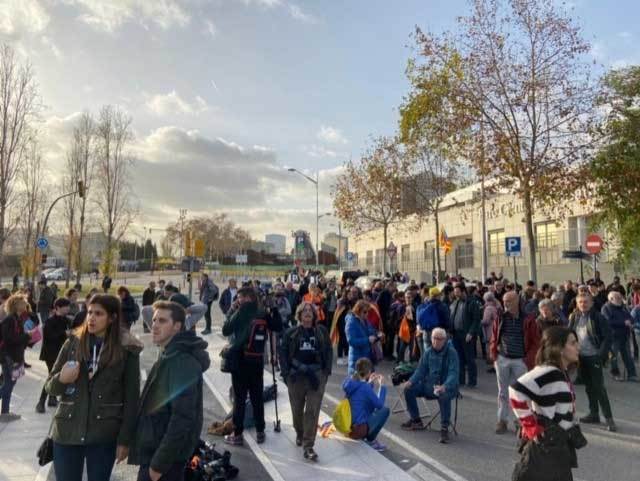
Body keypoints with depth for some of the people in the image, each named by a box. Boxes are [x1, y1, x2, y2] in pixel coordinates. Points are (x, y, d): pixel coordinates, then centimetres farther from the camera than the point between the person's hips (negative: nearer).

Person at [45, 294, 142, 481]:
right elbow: (50, 386, 7)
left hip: (104, 435, -2)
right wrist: (61, 379, -15)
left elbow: (131, 398, -5)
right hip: (67, 431, 3)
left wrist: (125, 439, -7)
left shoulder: (127, 350, -7)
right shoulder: (73, 342, 1)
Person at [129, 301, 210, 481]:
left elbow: (182, 418, -26)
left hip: (165, 456, -10)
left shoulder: (182, 362, -21)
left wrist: (159, 463, -22)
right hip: (155, 450, 10)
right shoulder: (169, 357, 12)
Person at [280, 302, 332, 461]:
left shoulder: (322, 331, 3)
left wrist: (326, 371, -3)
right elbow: (283, 353, 2)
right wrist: (286, 373, -6)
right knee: (297, 410, 15)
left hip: (316, 376, -1)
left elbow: (329, 351, 5)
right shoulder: (291, 333, 1)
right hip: (296, 376, 1)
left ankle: (308, 446, 3)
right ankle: (299, 434, 42)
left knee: (313, 411, -4)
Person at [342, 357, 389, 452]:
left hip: (347, 426, 8)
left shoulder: (349, 382, 2)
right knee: (385, 410, 0)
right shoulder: (365, 387, -21)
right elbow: (379, 405, -8)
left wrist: (370, 383, 18)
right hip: (358, 429, -8)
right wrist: (382, 385, 0)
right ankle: (370, 440, 6)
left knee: (371, 408, 24)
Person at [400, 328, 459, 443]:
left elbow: (453, 373, -22)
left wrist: (444, 387, -40)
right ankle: (416, 420, 11)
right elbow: (421, 370, 7)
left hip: (447, 386, -6)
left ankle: (444, 428, -21)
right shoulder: (428, 352, 3)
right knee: (409, 389, -9)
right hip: (430, 385, 6)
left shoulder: (451, 352, -13)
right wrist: (411, 381, -12)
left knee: (444, 395, -39)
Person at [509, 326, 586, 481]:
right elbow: (516, 391, -33)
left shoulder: (563, 373, 8)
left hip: (561, 448, 10)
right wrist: (532, 427, -24)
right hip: (546, 447, -10)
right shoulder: (547, 372, -22)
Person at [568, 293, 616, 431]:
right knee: (589, 387, 14)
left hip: (594, 357, -5)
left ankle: (609, 418, 4)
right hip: (581, 357, 5)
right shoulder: (574, 317, 5)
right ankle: (594, 414, 25)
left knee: (599, 387, -4)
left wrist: (602, 354, -19)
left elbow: (608, 337, -12)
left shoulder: (598, 317, -10)